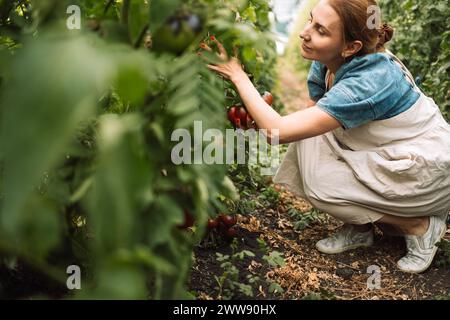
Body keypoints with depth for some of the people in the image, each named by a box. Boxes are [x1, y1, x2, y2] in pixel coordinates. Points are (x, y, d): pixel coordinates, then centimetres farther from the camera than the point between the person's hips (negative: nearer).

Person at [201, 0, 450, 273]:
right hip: (388, 153, 8)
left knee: (320, 185, -20)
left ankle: (421, 226, -1)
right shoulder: (326, 63, -9)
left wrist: (237, 74, -29)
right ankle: (359, 228, 7)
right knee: (308, 140, -9)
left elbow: (278, 131, -36)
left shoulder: (368, 82, -34)